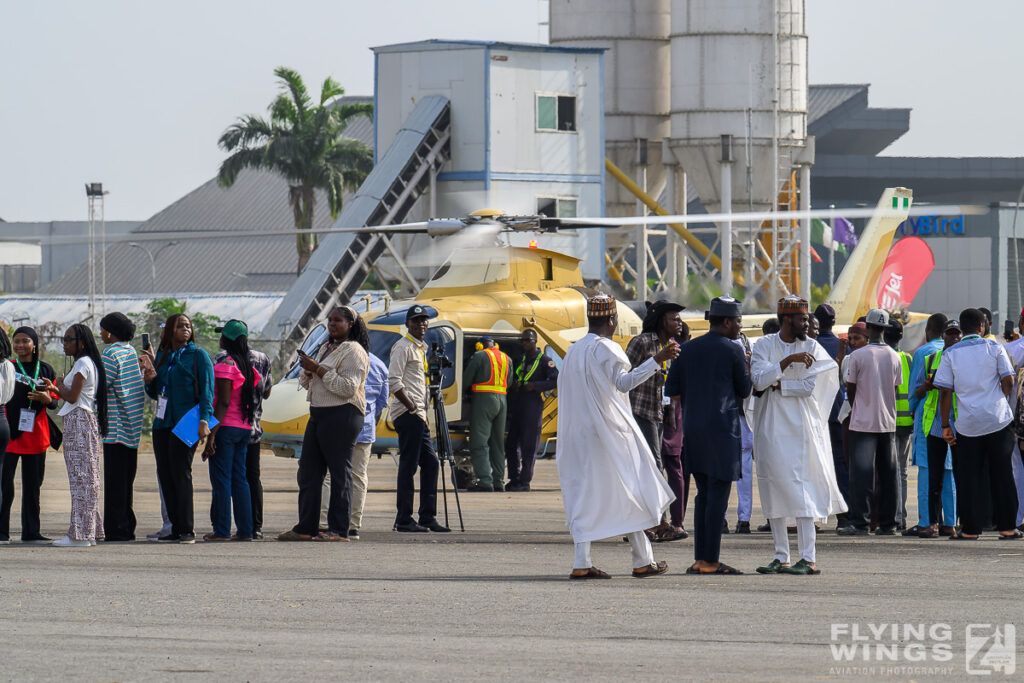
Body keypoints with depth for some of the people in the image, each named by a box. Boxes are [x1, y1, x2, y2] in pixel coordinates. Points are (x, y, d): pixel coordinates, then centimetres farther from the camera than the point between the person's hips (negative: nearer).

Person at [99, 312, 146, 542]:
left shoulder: (110, 355, -12)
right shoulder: (132, 352, 14)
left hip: (116, 426, -8)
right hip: (132, 427, 8)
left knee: (114, 479, -7)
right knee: (127, 478, 13)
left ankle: (116, 529, -9)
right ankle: (127, 528, 16)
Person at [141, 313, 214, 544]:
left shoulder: (198, 356, 0)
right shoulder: (161, 356, 17)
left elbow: (207, 390, -6)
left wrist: (204, 420, -17)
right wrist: (149, 379, 1)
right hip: (162, 422, 6)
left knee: (180, 471, -11)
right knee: (164, 473, 4)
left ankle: (187, 529, -8)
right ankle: (176, 528, 10)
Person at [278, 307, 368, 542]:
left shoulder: (353, 352, -7)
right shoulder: (325, 349, 20)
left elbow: (348, 388, -18)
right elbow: (307, 384, 26)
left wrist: (319, 370, -17)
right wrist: (308, 371, 3)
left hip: (342, 416, -9)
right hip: (318, 414, 9)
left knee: (340, 473, -8)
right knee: (308, 471, 7)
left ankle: (339, 530, -7)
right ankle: (306, 527, 10)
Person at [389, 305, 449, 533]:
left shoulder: (421, 348, 21)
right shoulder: (403, 347, -7)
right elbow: (394, 381, -16)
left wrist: (423, 412, 17)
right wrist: (412, 407, -17)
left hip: (418, 415, 10)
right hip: (407, 414, -10)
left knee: (430, 463, 9)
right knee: (408, 465, -8)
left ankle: (428, 517, 13)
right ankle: (404, 520, -6)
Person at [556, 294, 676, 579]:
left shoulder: (573, 352, 13)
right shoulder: (605, 348, -10)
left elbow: (565, 393, 16)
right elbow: (622, 382, -23)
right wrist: (656, 361, -27)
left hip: (578, 434, 7)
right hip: (610, 432, -7)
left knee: (583, 494, 4)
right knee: (630, 491, 2)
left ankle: (582, 562, -6)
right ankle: (642, 561, 6)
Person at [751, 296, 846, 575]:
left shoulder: (811, 347, 4)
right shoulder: (765, 346, 6)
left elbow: (811, 384, -8)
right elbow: (758, 380, -10)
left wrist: (777, 385, -8)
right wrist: (788, 361, -18)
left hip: (801, 427, -2)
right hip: (771, 427, 2)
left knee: (802, 490, -9)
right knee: (774, 489, 4)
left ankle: (808, 559, -10)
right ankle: (781, 558, 10)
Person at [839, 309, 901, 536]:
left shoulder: (858, 356, -9)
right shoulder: (894, 357, 4)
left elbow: (850, 389, -2)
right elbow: (895, 388, 10)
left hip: (863, 423, -4)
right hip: (888, 422, 4)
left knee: (862, 474, -5)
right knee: (888, 473, 8)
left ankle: (859, 522, -10)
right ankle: (887, 523, 9)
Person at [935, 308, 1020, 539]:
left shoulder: (950, 354, 1)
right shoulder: (994, 348, 0)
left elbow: (945, 392, -2)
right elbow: (1008, 382, -2)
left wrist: (945, 425, 3)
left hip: (968, 424, 0)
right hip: (998, 420, 0)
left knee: (968, 478, 5)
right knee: (1001, 476, 7)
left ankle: (970, 528, 2)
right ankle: (1007, 527, 8)